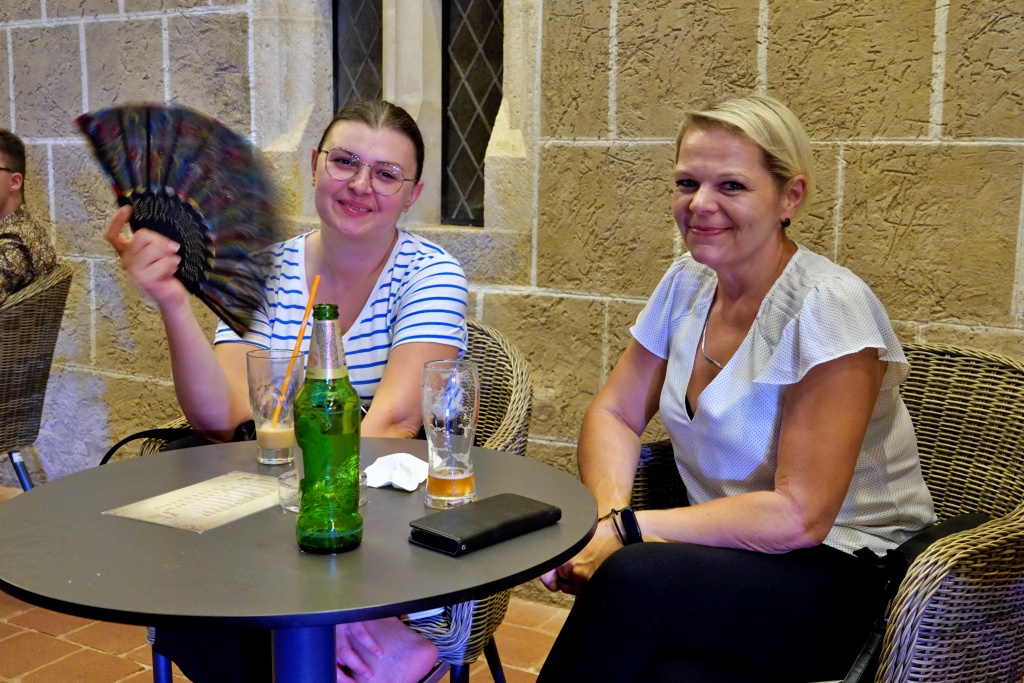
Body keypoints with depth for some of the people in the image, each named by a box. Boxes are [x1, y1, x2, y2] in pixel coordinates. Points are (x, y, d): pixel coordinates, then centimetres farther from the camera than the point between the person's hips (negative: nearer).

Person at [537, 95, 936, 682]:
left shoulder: (827, 308, -18)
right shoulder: (687, 285, 3)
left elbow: (798, 516, -21)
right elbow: (614, 415, 7)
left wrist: (626, 528, -21)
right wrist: (608, 514, -14)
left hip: (843, 573, -4)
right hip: (724, 553, 5)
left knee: (632, 580, -32)